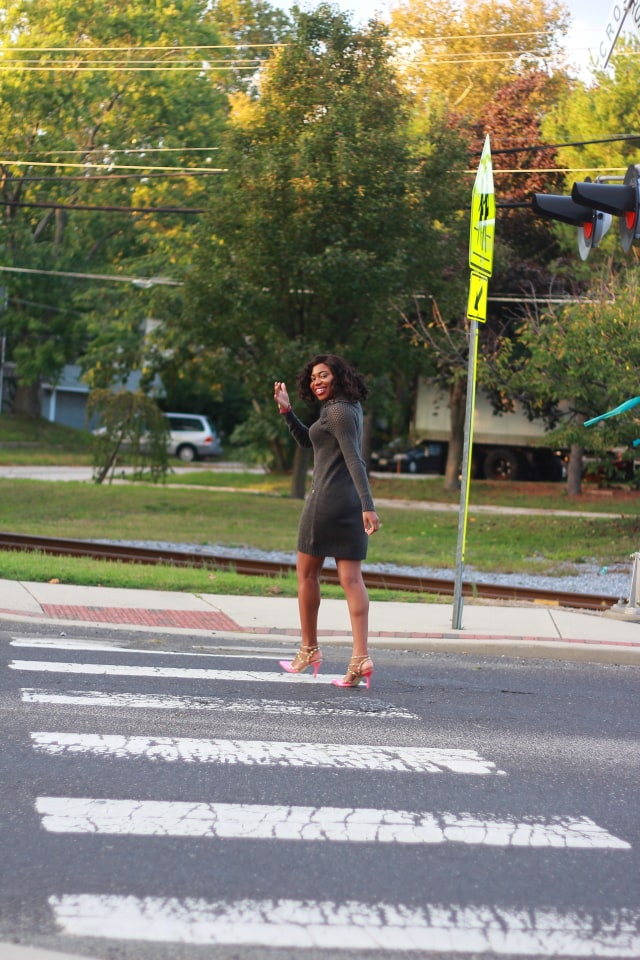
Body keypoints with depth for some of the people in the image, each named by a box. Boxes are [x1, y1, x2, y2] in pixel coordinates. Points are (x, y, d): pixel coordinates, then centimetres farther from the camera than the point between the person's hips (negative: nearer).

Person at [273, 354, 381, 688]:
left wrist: (368, 505, -27)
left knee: (307, 573, 9)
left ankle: (309, 650, 18)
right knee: (351, 578, -1)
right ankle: (360, 657, -12)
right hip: (351, 502, 9)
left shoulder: (338, 412, -13)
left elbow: (355, 460, -21)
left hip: (327, 498, -9)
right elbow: (306, 441, 26)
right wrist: (286, 410, 14)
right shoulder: (348, 408, 17)